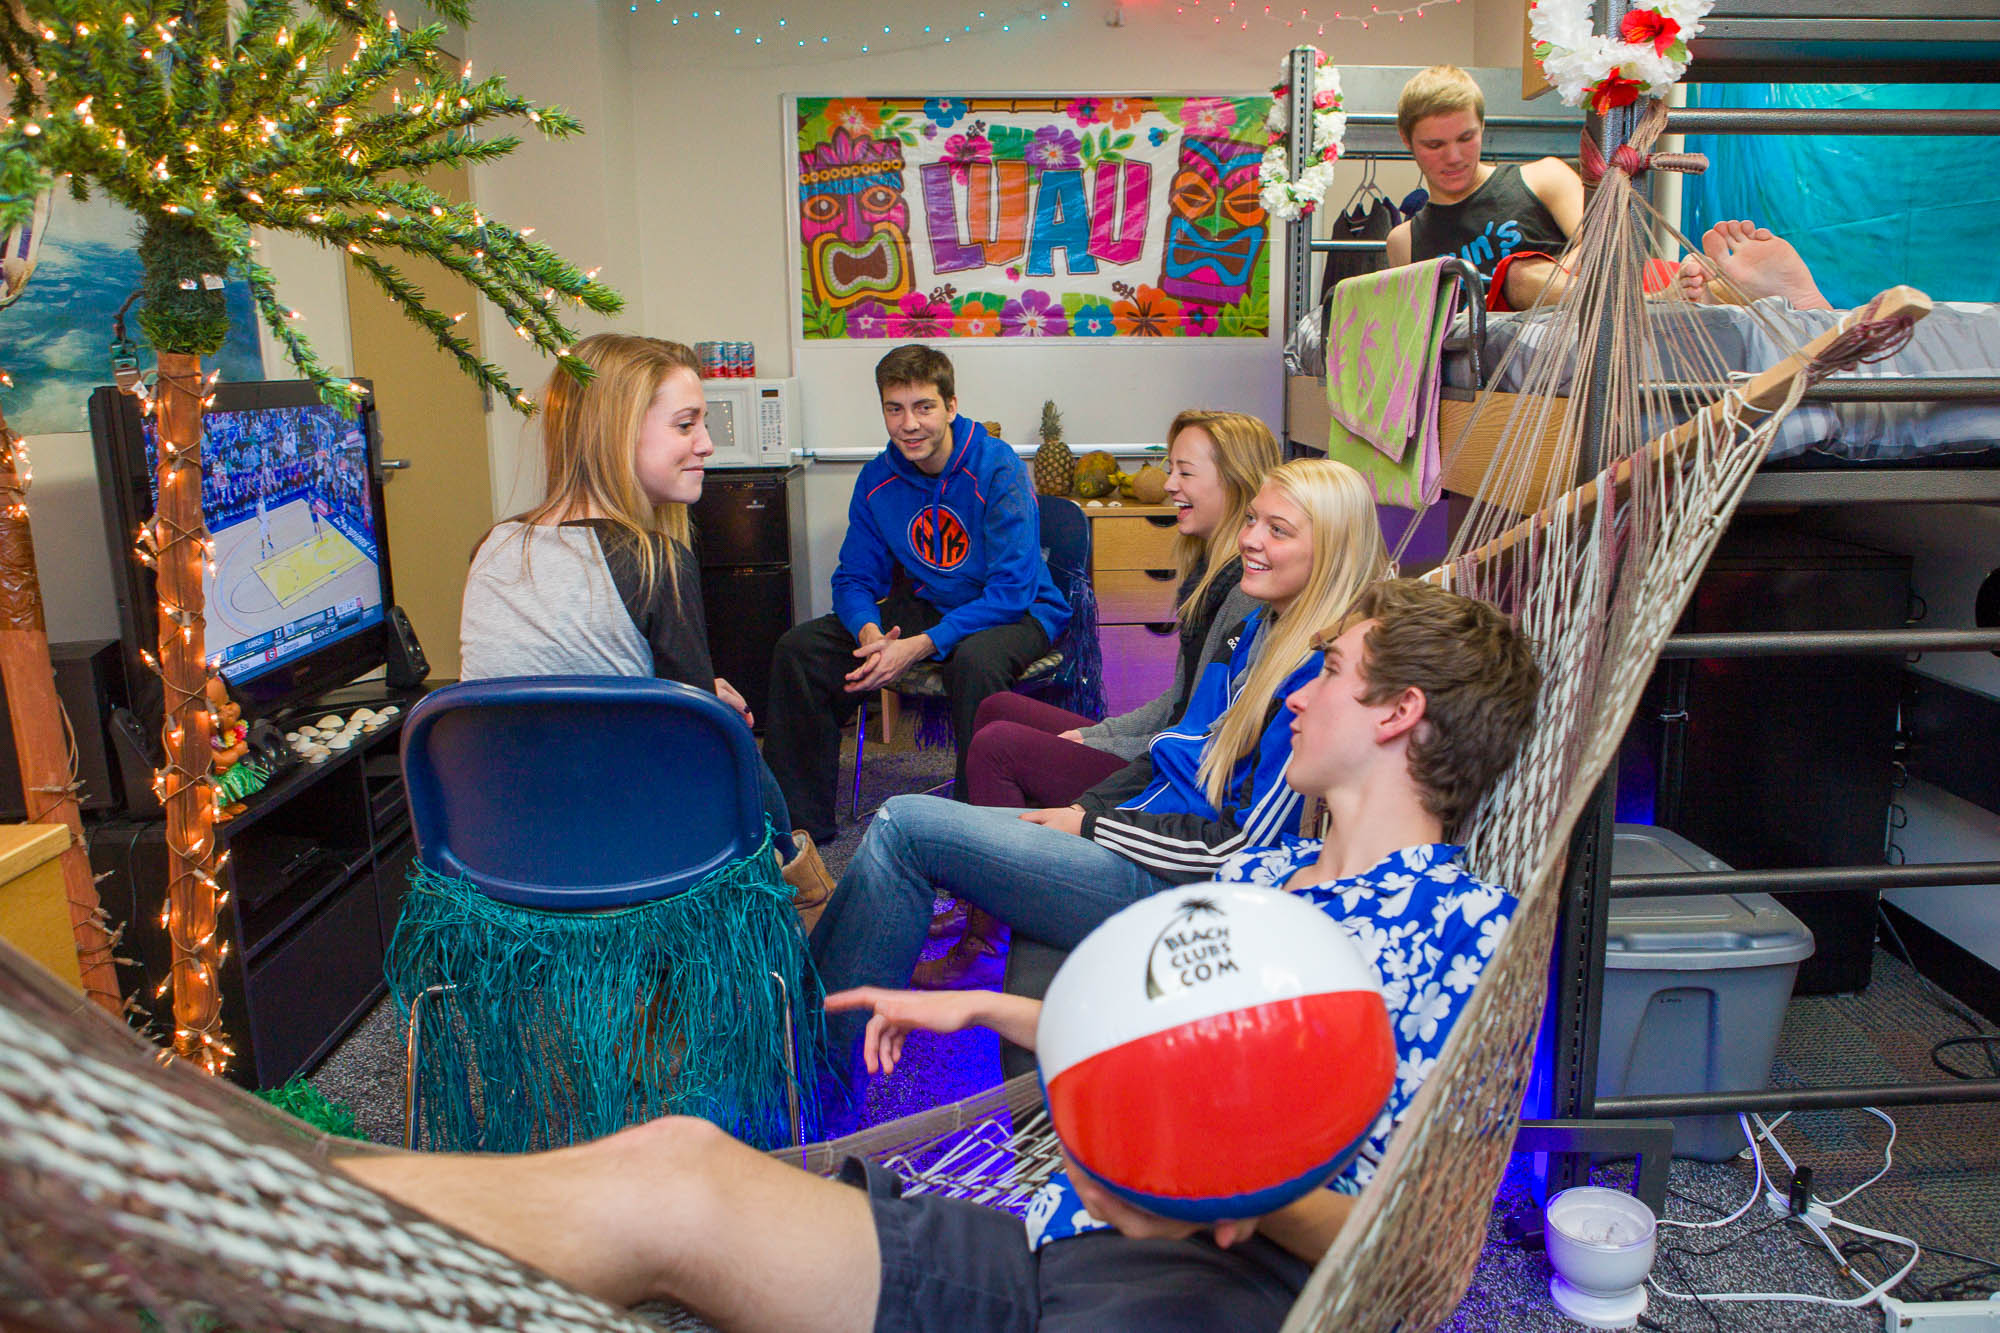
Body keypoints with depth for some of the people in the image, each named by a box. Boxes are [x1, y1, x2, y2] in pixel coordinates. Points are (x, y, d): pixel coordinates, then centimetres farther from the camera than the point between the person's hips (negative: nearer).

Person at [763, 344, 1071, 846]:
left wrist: (921, 646, -33)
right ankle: (801, 824, 1)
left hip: (1018, 612, -5)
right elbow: (854, 578, 1)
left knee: (975, 660, -41)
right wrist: (870, 632, -23)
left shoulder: (997, 470, -20)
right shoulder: (878, 478, -3)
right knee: (800, 649, -10)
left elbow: (1012, 590, -25)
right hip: (924, 606, 6)